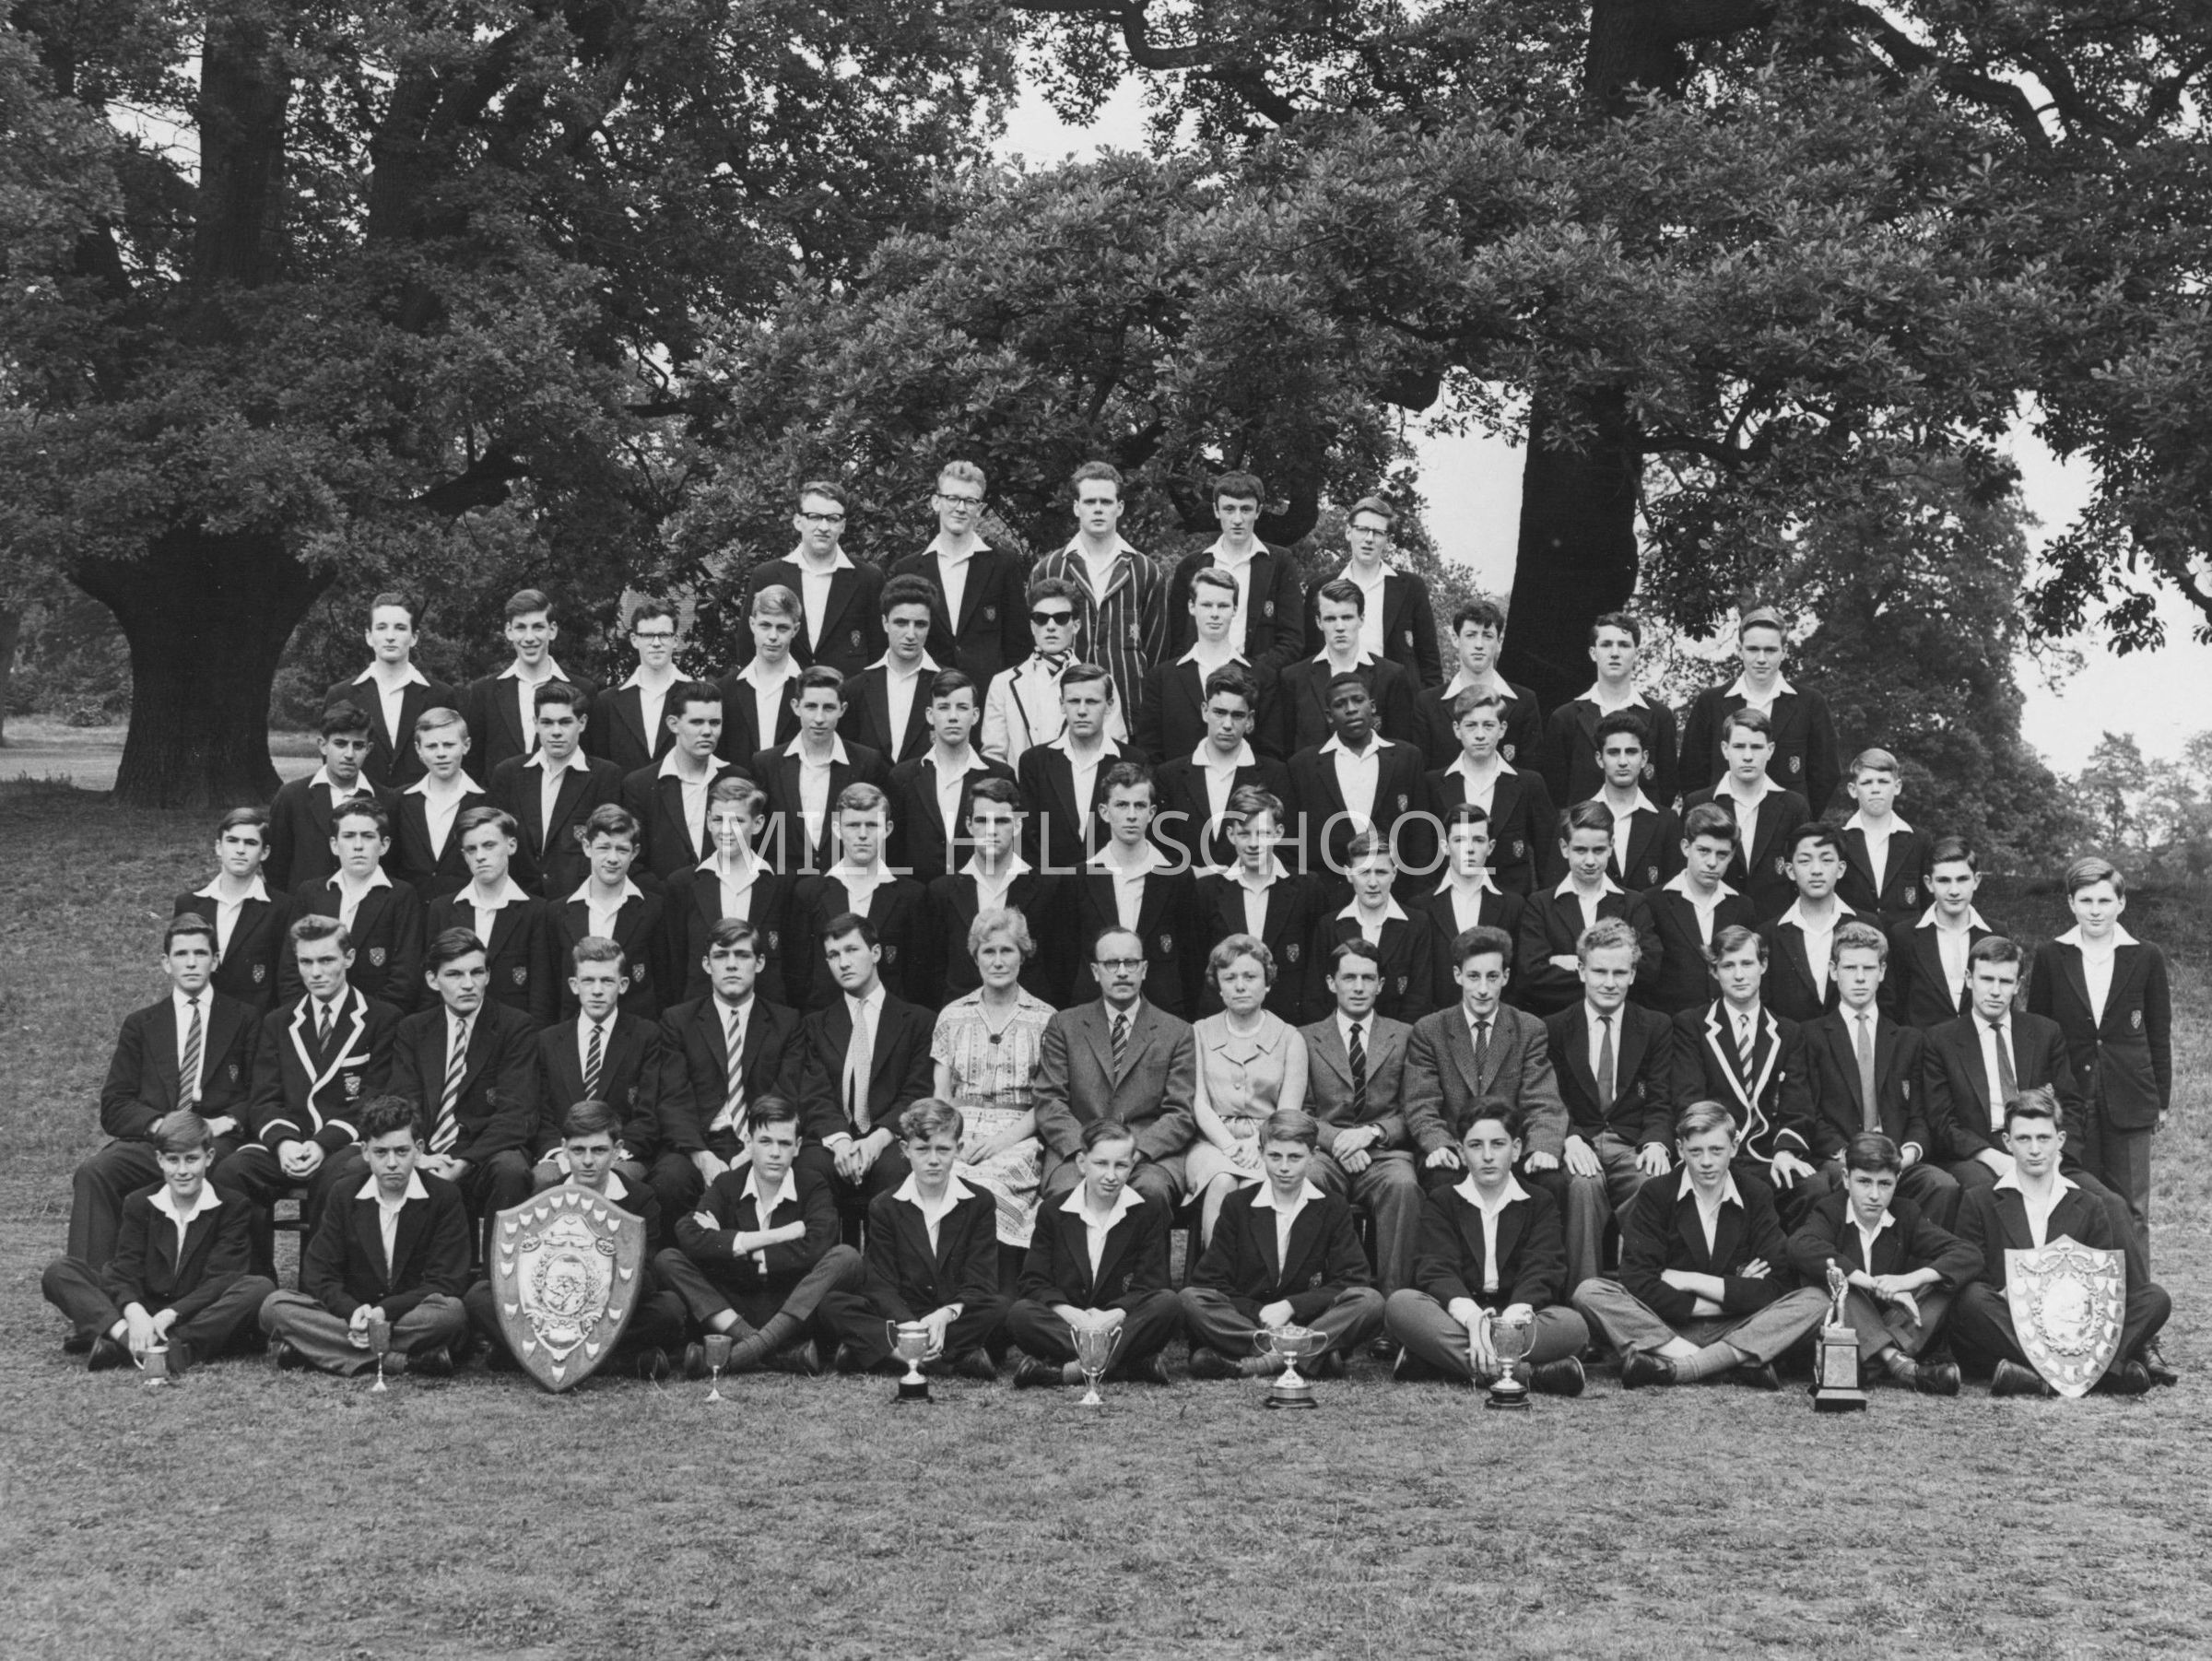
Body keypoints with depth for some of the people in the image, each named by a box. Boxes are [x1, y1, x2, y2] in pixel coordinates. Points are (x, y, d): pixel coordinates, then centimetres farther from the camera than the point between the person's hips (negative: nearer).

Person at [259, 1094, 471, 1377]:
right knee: (274, 1306, -22)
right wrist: (353, 1312, -20)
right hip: (350, 1315, 3)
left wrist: (385, 1311, -23)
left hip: (415, 1315, -3)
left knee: (451, 1311, -36)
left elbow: (446, 1283, -8)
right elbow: (318, 1274, 1)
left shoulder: (445, 1197, -3)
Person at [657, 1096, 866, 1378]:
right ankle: (783, 1354, -33)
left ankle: (735, 1356, -34)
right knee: (667, 1260, -17)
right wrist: (773, 1237, -17)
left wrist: (738, 1247, -14)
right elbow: (688, 1236, -17)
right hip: (732, 1313, 2)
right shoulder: (726, 1185, 4)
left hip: (796, 1314, -1)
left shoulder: (813, 1185, 0)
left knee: (846, 1257, -26)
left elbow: (815, 1248, -20)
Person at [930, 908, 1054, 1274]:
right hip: (960, 1132, 1)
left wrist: (1004, 1139, -13)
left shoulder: (1044, 1019, 9)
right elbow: (940, 1095, 11)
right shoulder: (952, 1016, 15)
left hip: (1019, 1139, -1)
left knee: (989, 1181, -35)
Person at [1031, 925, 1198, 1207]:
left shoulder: (1177, 1033, 13)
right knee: (1065, 1192, -33)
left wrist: (1138, 1150, -14)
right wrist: (1084, 1148, -13)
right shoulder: (1064, 1025, 15)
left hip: (1152, 1154, 0)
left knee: (1152, 1190, -34)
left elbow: (1182, 1113, 5)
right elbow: (1050, 1102, 6)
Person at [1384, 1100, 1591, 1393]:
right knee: (1399, 1303, -30)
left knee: (1572, 1325, -30)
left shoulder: (1540, 1204, 13)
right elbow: (1437, 1270, -6)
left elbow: (1541, 1272, -4)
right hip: (1455, 1319, 0)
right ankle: (1526, 1374, -41)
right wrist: (1473, 1317, -29)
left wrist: (1515, 1315, -28)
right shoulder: (1440, 1204, 12)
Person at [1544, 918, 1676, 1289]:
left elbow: (1660, 1101, 6)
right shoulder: (1554, 1029, 10)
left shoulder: (1657, 1027, 13)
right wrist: (1570, 1139, -18)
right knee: (1584, 1183, -35)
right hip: (1578, 1143, -1)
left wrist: (1656, 1143, -16)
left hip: (1633, 1146, 1)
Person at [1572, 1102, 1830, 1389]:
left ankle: (1673, 1368, -33)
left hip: (1733, 1331, 1)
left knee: (1815, 1301, -23)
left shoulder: (1755, 1195, 3)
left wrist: (1689, 1281, -11)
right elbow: (1638, 1282, -13)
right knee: (1589, 1293, -25)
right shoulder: (1656, 1194, -1)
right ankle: (1735, 1366, -34)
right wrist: (1729, 1295, -13)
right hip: (1666, 1329, -1)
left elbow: (1773, 1288, -8)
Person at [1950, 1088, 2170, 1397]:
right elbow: (1970, 1279, 3)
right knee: (1972, 1299, -34)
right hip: (2008, 1327, -2)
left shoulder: (2089, 1209, 17)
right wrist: (2005, 1296, -18)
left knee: (2155, 1297, -16)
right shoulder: (1979, 1201, 10)